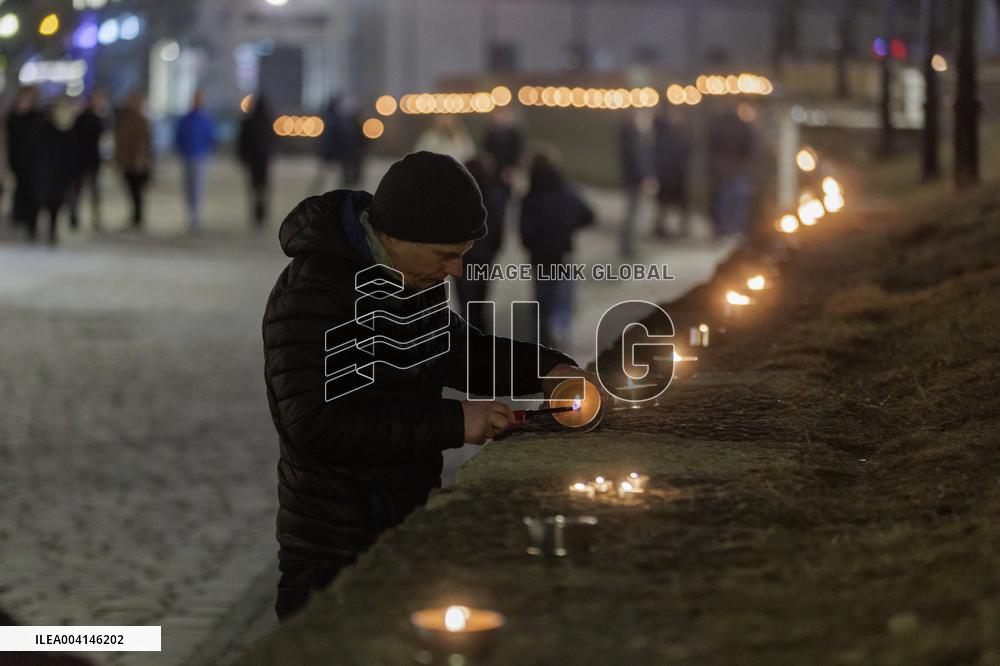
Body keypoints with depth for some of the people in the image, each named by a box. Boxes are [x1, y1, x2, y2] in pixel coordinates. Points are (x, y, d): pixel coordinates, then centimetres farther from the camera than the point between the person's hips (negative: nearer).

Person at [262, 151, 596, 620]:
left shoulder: (411, 279, 6)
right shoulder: (311, 293, -20)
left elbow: (459, 352, 22)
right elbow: (315, 424, -28)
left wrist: (543, 367, 3)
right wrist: (450, 423, -26)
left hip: (408, 534, 8)